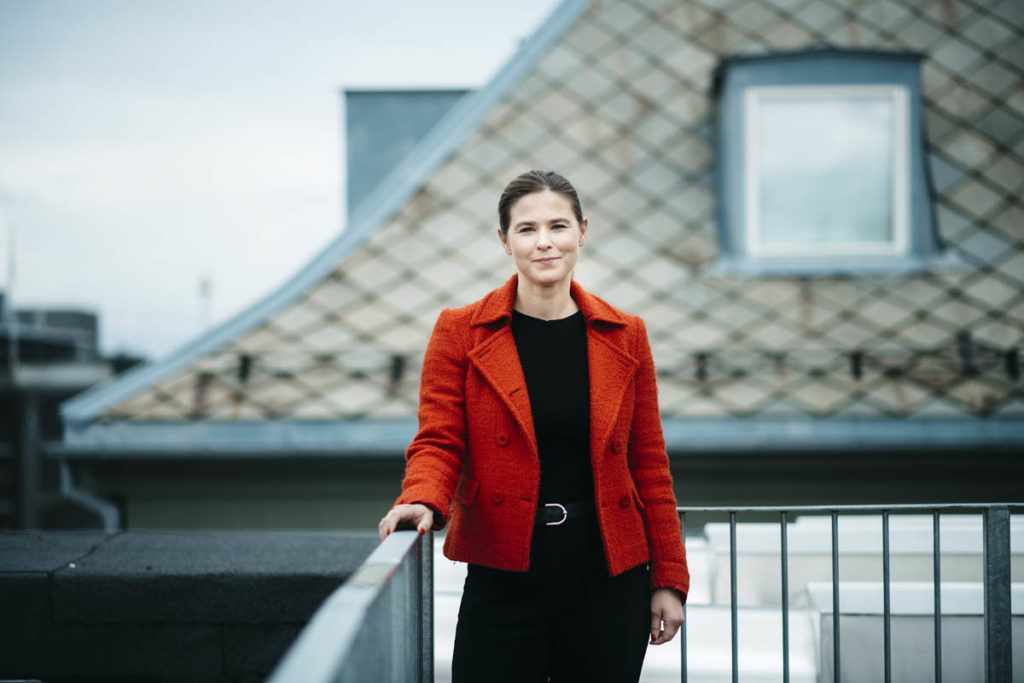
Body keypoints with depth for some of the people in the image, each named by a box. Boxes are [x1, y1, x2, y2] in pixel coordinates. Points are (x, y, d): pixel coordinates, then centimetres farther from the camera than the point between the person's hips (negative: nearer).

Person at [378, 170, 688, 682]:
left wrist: (669, 580, 6)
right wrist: (423, 501, -24)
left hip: (608, 582, 2)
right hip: (503, 578, -2)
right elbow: (438, 442, -2)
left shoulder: (624, 336, 6)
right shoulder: (460, 331, 1)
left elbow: (648, 462, 8)